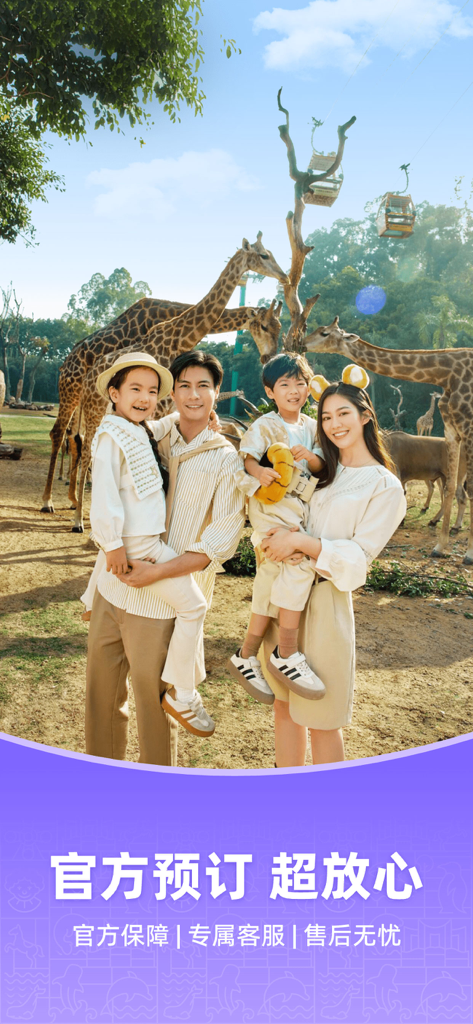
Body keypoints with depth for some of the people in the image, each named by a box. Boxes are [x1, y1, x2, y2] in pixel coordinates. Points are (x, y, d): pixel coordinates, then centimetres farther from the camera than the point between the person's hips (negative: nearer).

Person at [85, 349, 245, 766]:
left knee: (153, 700, 7)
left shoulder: (226, 460, -5)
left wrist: (157, 572, -17)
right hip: (112, 586, 4)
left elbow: (221, 542, -10)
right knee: (102, 690, 15)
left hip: (161, 602, -4)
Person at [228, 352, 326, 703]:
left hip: (300, 509, 6)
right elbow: (246, 455, -13)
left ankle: (246, 658, 20)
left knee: (271, 588, 7)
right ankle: (288, 654, -13)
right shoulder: (265, 425, -1)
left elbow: (322, 466, 12)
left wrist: (311, 457, -10)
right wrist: (258, 470, -34)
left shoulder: (311, 426, 16)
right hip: (271, 506, -6)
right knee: (300, 562, -25)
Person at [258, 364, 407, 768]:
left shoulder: (384, 486, -5)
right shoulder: (322, 470, 13)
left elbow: (359, 555, -12)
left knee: (321, 721, 4)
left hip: (324, 601, -6)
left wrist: (299, 541, -20)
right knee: (284, 705, 14)